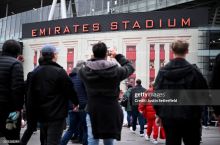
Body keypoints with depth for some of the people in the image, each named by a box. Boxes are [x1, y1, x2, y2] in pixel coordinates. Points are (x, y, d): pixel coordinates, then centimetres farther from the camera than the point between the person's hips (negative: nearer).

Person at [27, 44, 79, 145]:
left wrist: (32, 110, 14)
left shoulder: (36, 72, 4)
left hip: (41, 114, 6)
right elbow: (69, 90, -9)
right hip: (56, 114, -6)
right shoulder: (59, 72, -15)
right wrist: (76, 102, 8)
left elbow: (31, 93, 7)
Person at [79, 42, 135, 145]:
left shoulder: (83, 71, -6)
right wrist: (118, 55, 19)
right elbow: (130, 67, 12)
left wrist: (94, 58, 19)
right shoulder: (116, 71, -8)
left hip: (93, 113, 0)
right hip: (111, 113, 0)